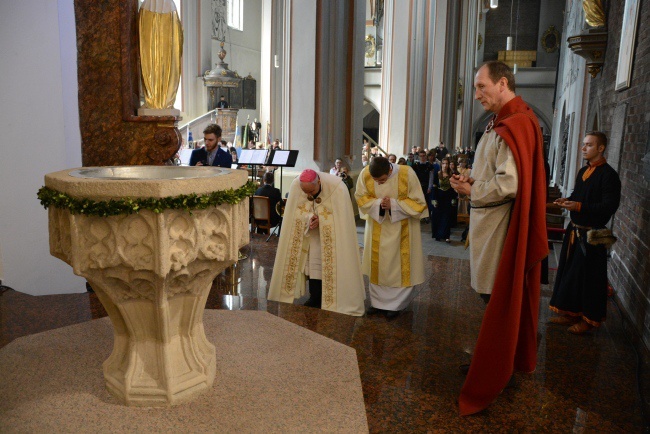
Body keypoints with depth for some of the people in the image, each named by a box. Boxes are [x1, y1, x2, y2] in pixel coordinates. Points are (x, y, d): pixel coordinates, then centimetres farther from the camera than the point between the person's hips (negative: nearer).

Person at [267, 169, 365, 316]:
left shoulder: (337, 188, -29)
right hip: (310, 233, 3)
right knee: (311, 263, 3)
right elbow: (295, 213, -9)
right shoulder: (295, 185, -21)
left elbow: (342, 217, -19)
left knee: (329, 264, -5)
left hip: (332, 235, -3)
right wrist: (309, 219, -27)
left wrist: (320, 220, -29)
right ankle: (315, 298, 15)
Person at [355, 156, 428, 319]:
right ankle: (378, 301, 23)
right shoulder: (365, 174, -19)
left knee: (399, 266, 3)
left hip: (401, 227, -2)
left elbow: (418, 202, -16)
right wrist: (378, 203, -25)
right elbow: (361, 197, -5)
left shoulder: (407, 173, -24)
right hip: (377, 226, 2)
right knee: (377, 264, 9)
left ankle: (395, 304, 17)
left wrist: (393, 204, -28)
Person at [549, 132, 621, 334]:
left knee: (589, 278, 2)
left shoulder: (608, 174, -13)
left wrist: (579, 206, -27)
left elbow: (609, 206, -20)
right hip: (575, 231, 8)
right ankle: (572, 312, 26)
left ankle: (589, 318, 16)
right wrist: (567, 201, 2)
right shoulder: (583, 172, 12)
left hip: (591, 235, -8)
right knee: (569, 273, 13)